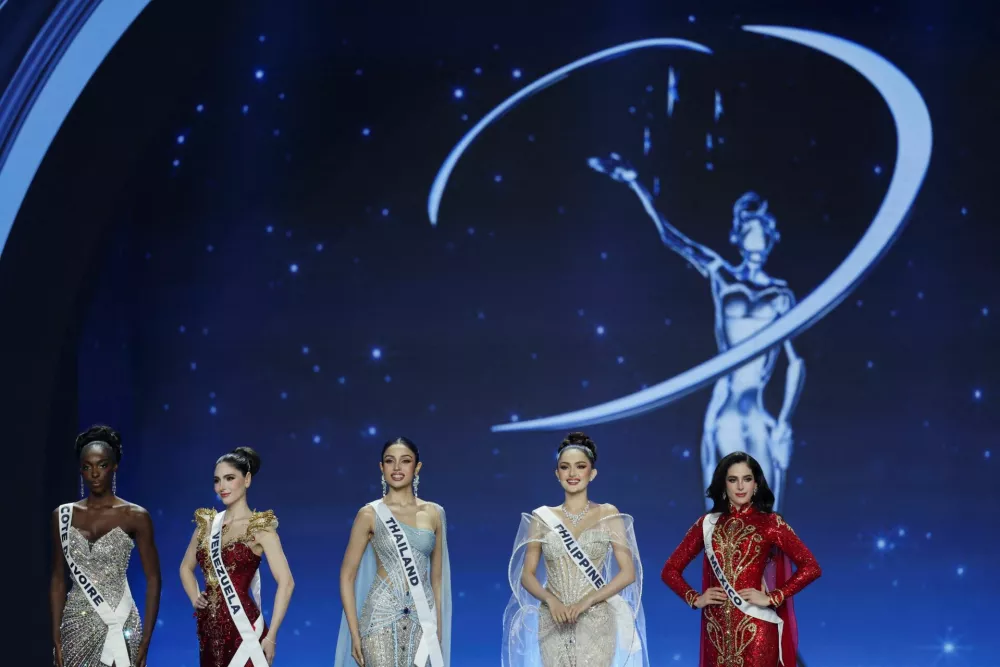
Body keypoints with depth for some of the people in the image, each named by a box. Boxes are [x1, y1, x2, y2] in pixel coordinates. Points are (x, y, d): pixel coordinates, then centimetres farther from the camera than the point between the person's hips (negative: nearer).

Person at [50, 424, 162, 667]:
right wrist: (56, 637, 1)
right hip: (76, 625, 3)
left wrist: (145, 641, -10)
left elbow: (153, 579, -4)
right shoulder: (63, 515, 6)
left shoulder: (135, 516, -3)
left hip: (120, 625, -3)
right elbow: (58, 579, 8)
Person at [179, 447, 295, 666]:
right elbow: (186, 567, 25)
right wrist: (195, 598, 7)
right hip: (210, 629, 5)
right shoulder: (207, 523, 9)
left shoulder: (260, 527, -6)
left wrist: (271, 636, -15)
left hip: (243, 629, -5)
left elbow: (286, 582, -13)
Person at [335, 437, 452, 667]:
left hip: (422, 619, 3)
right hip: (382, 614, -3)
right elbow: (347, 576, 0)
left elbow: (437, 577, 13)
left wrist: (438, 629, 10)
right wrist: (355, 634, -6)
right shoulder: (370, 514, -2)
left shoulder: (434, 513, 7)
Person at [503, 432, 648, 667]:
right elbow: (527, 575, 6)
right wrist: (550, 599, -13)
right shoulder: (542, 518, 6)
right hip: (553, 625, 2)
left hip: (596, 624, -1)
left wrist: (587, 601, -14)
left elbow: (628, 573, -3)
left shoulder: (608, 515, 2)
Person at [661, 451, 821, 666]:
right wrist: (695, 598, 0)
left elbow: (811, 567, -6)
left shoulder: (770, 523, 1)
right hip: (717, 630, 3)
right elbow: (671, 569, 15)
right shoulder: (707, 524, 9)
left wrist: (771, 598, -10)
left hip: (755, 628, -3)